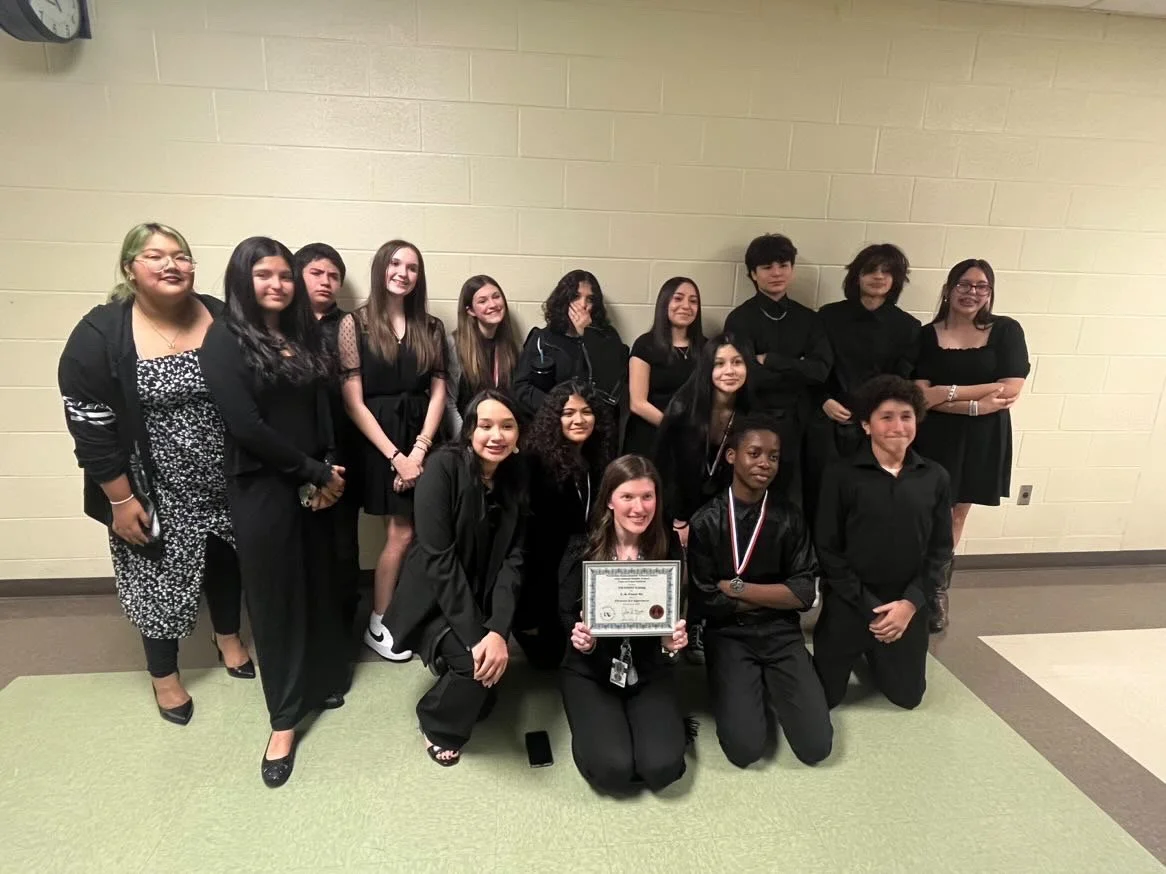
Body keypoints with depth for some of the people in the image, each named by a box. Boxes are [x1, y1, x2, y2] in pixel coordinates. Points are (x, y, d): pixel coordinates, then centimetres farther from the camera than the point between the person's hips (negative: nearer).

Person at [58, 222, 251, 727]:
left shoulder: (223, 320, -5)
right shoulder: (100, 336, -13)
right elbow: (91, 427, -12)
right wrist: (120, 499, -12)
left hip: (224, 482, 3)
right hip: (155, 490, -3)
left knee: (226, 559, 19)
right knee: (160, 576, 11)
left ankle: (228, 637, 45)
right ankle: (164, 674, 34)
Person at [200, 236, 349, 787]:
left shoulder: (305, 334, 8)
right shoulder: (225, 340, -8)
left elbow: (322, 409, 5)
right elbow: (246, 426, -16)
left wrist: (325, 473, -8)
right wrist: (314, 471, -11)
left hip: (315, 483, 5)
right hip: (261, 488, -5)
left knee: (320, 584, 13)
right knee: (275, 595, 5)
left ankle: (322, 681, 35)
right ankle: (284, 718, 21)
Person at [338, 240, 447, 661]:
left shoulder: (431, 327, 9)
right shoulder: (355, 323, -1)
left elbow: (438, 391, 3)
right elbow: (352, 401, -7)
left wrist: (420, 448, -9)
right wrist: (394, 455, -12)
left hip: (422, 438, 4)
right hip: (379, 438, -3)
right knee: (402, 533, -3)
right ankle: (377, 624, 17)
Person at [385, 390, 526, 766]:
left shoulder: (518, 478, -7)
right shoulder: (443, 467, -21)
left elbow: (513, 559, -11)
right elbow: (439, 558, -24)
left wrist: (498, 629, -23)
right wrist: (473, 636, -26)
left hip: (483, 599, 4)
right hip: (433, 601, -4)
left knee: (494, 659, -14)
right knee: (475, 661, -23)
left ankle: (471, 699, 22)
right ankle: (438, 725, 9)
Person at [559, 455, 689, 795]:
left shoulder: (668, 547, -7)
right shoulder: (581, 549, -12)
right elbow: (567, 614, -4)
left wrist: (675, 639, -22)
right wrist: (582, 638, -26)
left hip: (650, 669, 2)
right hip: (589, 669, -1)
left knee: (662, 767, -17)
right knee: (613, 770, -19)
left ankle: (668, 722, 17)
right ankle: (596, 727, 15)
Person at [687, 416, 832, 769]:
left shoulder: (789, 517, 0)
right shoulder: (706, 521, -7)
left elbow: (804, 593, -6)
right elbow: (707, 602, -9)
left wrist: (737, 587, -13)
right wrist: (774, 596, -7)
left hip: (781, 633, 2)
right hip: (728, 636, -2)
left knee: (816, 746, -10)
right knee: (745, 748, -17)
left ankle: (770, 686, 18)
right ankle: (747, 689, 14)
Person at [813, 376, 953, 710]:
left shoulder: (935, 478, -2)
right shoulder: (841, 474, -13)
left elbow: (940, 549, 2)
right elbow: (827, 549, -11)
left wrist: (910, 602, -10)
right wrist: (870, 608, -12)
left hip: (907, 606, 3)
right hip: (848, 605, -3)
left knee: (907, 696, 17)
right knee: (824, 697, 8)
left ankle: (873, 653, 46)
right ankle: (860, 651, 37)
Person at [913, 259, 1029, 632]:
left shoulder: (1006, 331, -2)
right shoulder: (927, 335, -4)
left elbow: (1011, 390, -10)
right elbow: (922, 395, -10)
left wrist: (949, 392, -16)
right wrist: (976, 404, -20)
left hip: (983, 438, 1)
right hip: (935, 436, -1)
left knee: (956, 514, 13)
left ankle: (939, 590, 28)